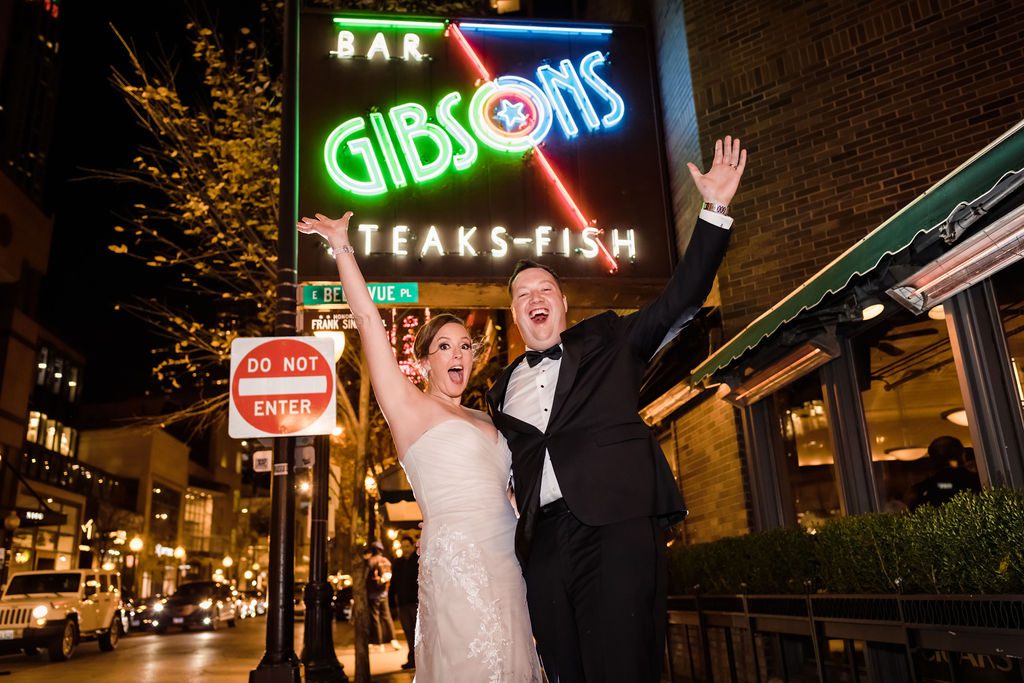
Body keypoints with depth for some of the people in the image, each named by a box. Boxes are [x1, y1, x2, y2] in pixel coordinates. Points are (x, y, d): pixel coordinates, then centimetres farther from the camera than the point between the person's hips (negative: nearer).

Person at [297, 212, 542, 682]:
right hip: (457, 555, -6)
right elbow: (367, 318, 0)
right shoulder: (408, 406, 4)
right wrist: (342, 247, 1)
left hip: (508, 556, 7)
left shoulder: (485, 422, 21)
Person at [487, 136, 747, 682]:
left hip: (616, 528, -3)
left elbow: (681, 298, 6)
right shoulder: (503, 388, 22)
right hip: (543, 543, 4)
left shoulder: (607, 341, 14)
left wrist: (715, 209, -3)